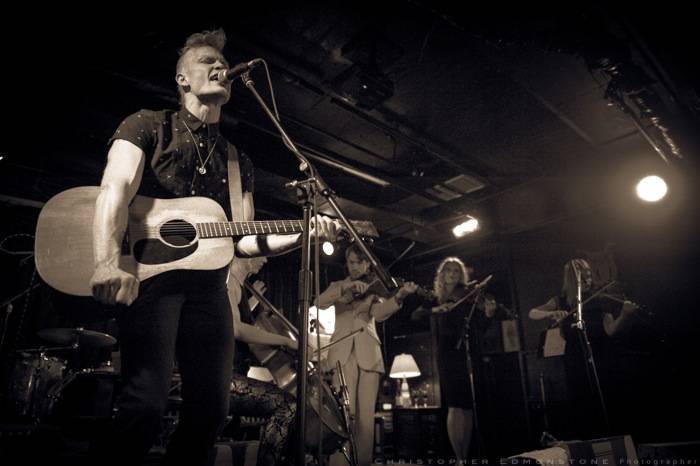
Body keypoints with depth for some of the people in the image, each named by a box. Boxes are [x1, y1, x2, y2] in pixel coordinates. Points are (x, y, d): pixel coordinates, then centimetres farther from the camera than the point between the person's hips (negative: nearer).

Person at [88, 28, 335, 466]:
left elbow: (243, 240, 14)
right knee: (146, 402, -19)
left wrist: (301, 235, -2)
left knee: (212, 406, 3)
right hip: (150, 274, -5)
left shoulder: (239, 161, 20)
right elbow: (116, 187, -12)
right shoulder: (150, 125, 7)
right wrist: (109, 261, -30)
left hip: (208, 285, 5)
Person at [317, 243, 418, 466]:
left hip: (369, 354, 1)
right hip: (344, 353, -1)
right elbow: (320, 302, -3)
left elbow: (379, 313, -5)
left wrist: (399, 296, -24)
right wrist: (345, 288, -17)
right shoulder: (338, 286, 18)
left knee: (366, 416, -2)